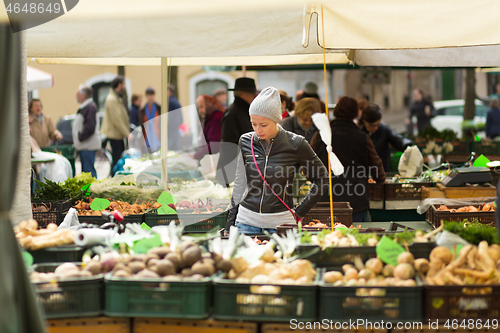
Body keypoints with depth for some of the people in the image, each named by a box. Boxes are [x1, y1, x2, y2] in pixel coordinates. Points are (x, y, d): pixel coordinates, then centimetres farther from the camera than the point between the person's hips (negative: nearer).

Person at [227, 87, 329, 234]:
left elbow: (322, 179, 3)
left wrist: (299, 212, -1)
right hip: (247, 221, 3)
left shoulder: (295, 144, -6)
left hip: (280, 222, -2)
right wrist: (230, 222, 11)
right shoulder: (246, 142, 3)